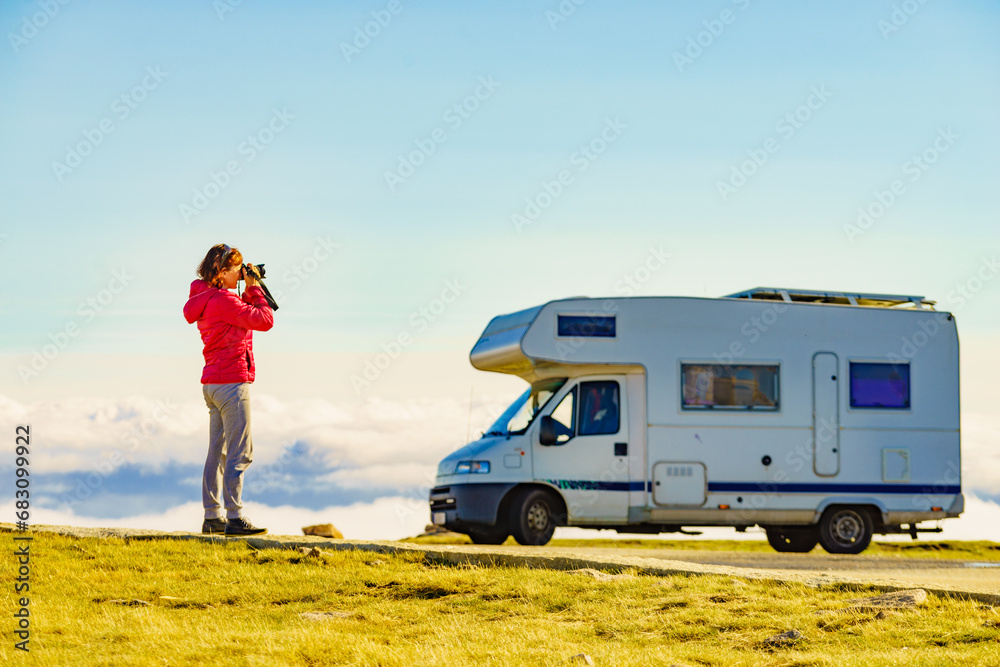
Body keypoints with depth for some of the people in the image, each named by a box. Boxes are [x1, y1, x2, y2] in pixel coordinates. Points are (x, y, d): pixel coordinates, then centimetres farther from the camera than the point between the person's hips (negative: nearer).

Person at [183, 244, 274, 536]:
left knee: (218, 451, 12)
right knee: (240, 452, -8)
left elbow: (244, 314, 24)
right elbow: (264, 320, -17)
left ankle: (212, 517, 14)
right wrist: (255, 289, -6)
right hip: (231, 381, -10)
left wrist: (250, 291, 13)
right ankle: (235, 517, -11)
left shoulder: (205, 299, 13)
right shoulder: (223, 300, -17)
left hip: (212, 383, 10)